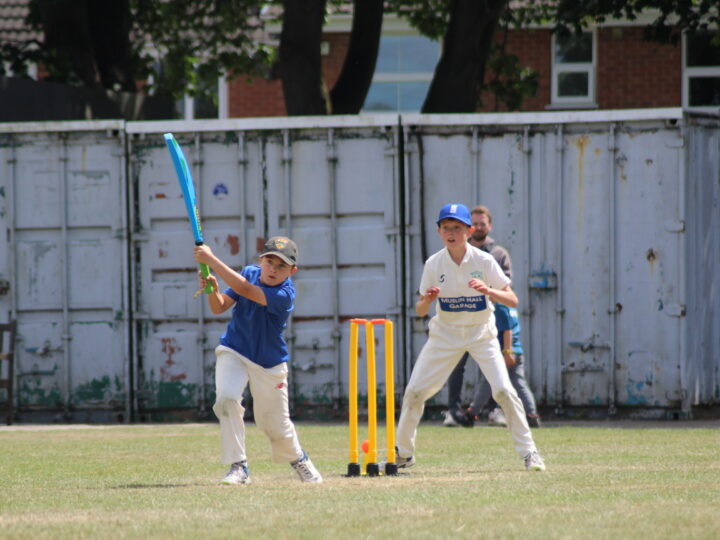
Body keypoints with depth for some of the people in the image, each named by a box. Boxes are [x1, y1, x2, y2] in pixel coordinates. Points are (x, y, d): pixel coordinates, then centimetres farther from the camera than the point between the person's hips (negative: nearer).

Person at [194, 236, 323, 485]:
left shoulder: (284, 294, -25)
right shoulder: (249, 273, -7)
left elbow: (244, 289, -38)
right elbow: (220, 307, -4)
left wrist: (211, 259, -37)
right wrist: (212, 290, -27)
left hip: (269, 363, -3)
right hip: (233, 353, 3)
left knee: (275, 425, 7)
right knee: (226, 399, -25)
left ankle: (298, 458, 41)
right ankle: (238, 467, -17)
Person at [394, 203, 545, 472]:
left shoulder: (484, 261, -13)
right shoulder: (433, 264, -7)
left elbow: (512, 300, -14)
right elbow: (420, 311, -3)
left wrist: (488, 291, -33)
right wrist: (427, 300, -27)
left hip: (481, 333, -2)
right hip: (445, 334, 2)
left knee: (503, 390, -17)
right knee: (414, 392, -3)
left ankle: (528, 451, -4)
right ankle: (403, 452, 15)